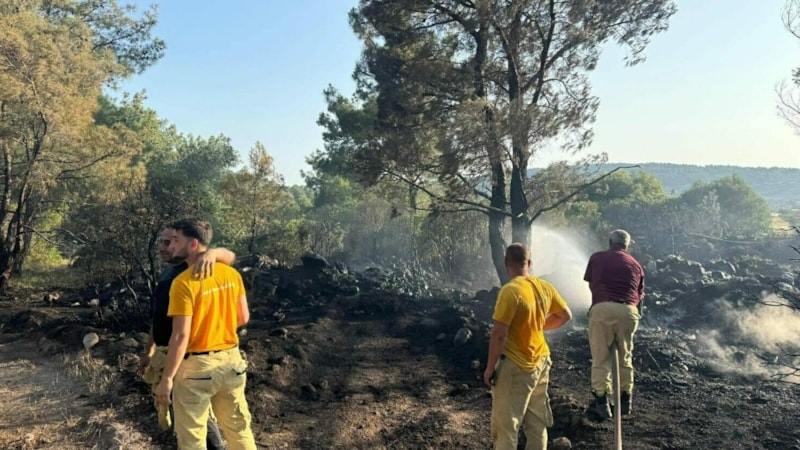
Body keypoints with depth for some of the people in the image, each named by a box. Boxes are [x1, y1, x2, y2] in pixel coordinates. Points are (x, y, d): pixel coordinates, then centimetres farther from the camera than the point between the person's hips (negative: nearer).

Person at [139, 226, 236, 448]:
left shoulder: (193, 269, -11)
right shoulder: (166, 274, 14)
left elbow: (230, 256, -30)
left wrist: (211, 253, -51)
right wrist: (148, 351, 22)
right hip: (163, 352, 8)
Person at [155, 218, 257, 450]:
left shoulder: (184, 282, -18)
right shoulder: (231, 273, 0)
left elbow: (181, 336, -19)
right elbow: (243, 318, 7)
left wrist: (167, 379, -11)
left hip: (197, 366, -6)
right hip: (231, 359, 6)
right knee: (238, 426, 20)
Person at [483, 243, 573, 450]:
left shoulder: (510, 291, -23)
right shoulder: (545, 287, -1)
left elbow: (499, 335, -22)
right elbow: (566, 316, 13)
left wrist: (490, 367, -12)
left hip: (515, 366, -7)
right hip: (540, 362, 7)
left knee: (505, 425, 4)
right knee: (537, 423, 19)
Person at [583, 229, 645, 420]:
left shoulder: (597, 258, 14)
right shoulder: (636, 265, 19)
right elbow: (639, 296, 20)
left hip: (602, 309, -3)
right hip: (628, 311, 3)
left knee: (600, 358, 5)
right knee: (625, 358, 18)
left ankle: (602, 403, 5)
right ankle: (625, 402, 26)